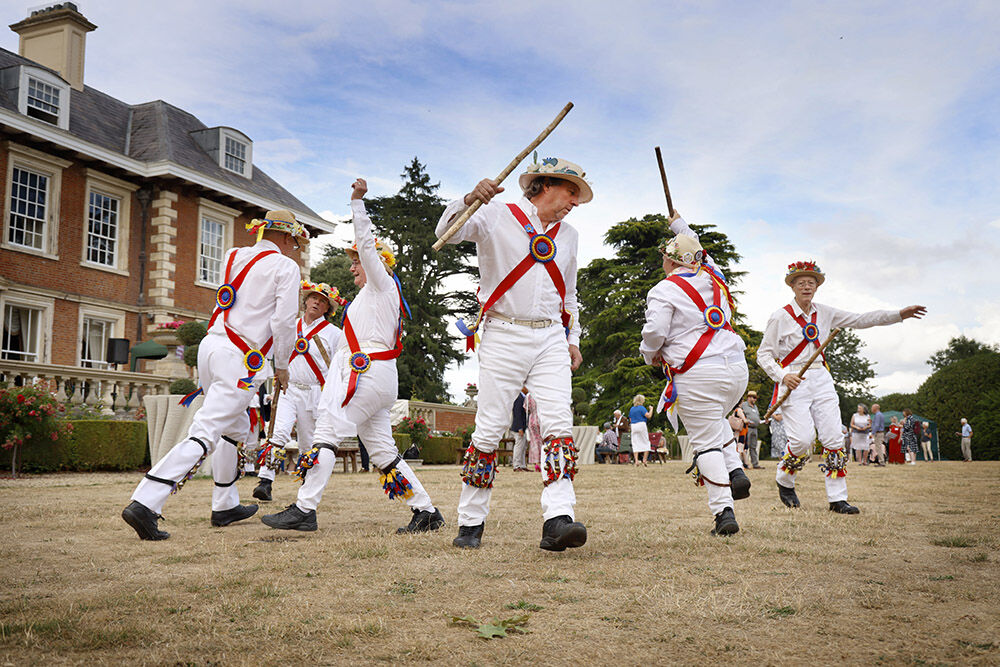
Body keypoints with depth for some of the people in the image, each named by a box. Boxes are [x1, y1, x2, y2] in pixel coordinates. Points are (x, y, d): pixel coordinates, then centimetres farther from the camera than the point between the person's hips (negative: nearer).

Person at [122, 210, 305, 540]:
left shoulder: (232, 257, 16)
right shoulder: (285, 266, -2)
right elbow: (284, 321, -9)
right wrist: (282, 366, 3)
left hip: (210, 345, 8)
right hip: (239, 357, -8)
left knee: (235, 427, 21)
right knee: (205, 434, -13)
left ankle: (225, 505, 27)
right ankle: (144, 503, -22)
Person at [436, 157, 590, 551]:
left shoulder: (568, 235, 19)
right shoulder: (497, 217, 2)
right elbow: (447, 233, -12)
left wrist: (573, 339, 19)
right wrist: (470, 200, -30)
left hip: (551, 339, 5)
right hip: (504, 337, -4)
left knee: (559, 426, -11)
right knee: (489, 430, -3)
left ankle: (557, 521, -16)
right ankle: (470, 523, 9)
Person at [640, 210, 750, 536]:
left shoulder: (664, 290, -6)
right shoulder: (713, 276, 13)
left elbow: (654, 332, -15)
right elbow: (704, 257, 36)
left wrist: (650, 355, 8)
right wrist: (681, 226, 50)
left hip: (697, 375, -7)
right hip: (737, 368, 7)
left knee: (706, 442, -1)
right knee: (715, 420, 31)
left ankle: (724, 511, -5)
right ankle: (735, 470, 15)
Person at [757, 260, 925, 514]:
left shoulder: (824, 313, 11)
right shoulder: (781, 317, -4)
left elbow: (860, 320, 12)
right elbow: (764, 353, -4)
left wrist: (899, 314, 4)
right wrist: (782, 376, -20)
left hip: (821, 380, 5)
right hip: (793, 382, -5)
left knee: (833, 438, -3)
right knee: (803, 439, -15)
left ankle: (838, 498, 3)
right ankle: (784, 480, 13)